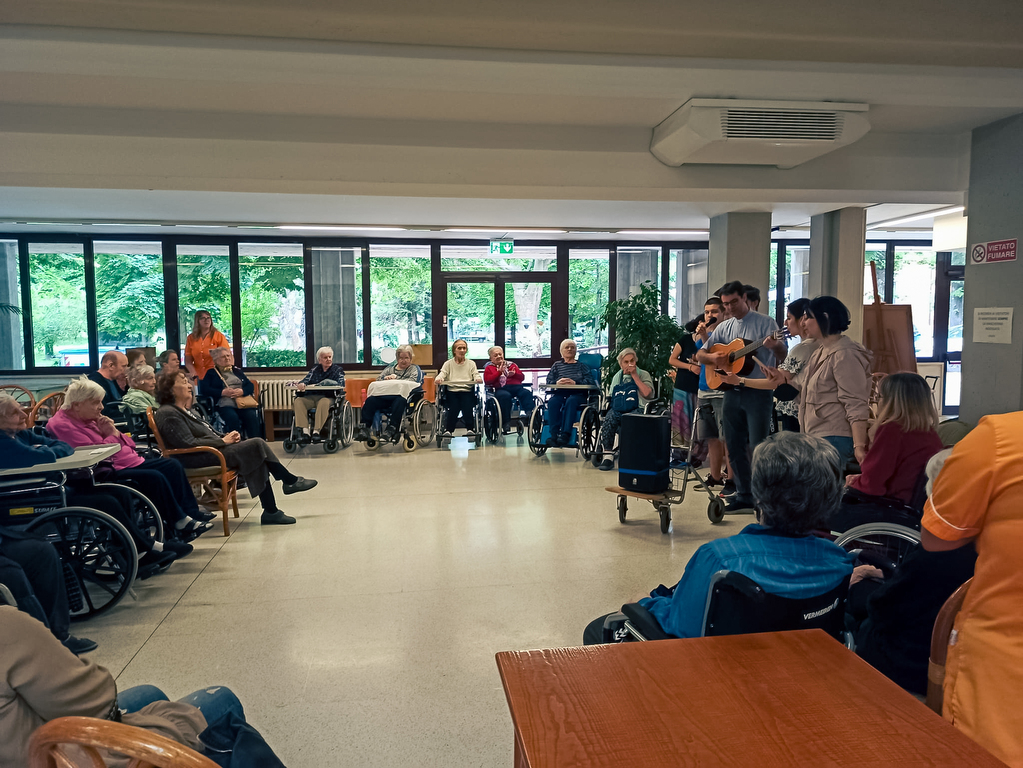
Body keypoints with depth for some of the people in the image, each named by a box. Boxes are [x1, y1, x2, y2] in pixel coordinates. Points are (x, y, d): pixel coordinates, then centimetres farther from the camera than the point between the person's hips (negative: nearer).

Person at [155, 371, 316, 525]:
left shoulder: (183, 410, 20)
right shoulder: (168, 414, -12)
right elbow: (189, 443, -20)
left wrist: (224, 437, 3)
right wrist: (222, 441, -14)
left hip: (210, 452, 10)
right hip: (198, 459, -10)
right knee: (257, 444, -18)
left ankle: (271, 511, -6)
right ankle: (291, 481, -6)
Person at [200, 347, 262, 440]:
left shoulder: (237, 371, 27)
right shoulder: (211, 373, 18)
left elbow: (251, 386, 17)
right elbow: (203, 389, 3)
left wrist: (242, 391, -6)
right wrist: (223, 392, -9)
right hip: (225, 405, -2)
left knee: (252, 416, -31)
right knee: (233, 418, -36)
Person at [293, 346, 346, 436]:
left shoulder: (338, 370, 10)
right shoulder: (315, 369, 22)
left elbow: (340, 385, -8)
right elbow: (306, 379, 8)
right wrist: (301, 384, -20)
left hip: (329, 397, -4)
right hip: (311, 397, 4)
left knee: (324, 402, -38)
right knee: (298, 401, -24)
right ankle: (305, 430, -32)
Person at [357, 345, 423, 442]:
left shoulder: (414, 369, 20)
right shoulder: (390, 368, 32)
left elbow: (412, 382, 0)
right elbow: (378, 380, 22)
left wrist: (395, 380, -2)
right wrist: (386, 379, 1)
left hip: (402, 395, -4)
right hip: (385, 396, 4)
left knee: (399, 401, -40)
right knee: (370, 400, -26)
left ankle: (392, 429, -43)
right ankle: (365, 428, -29)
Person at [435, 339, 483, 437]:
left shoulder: (471, 363, 18)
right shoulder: (448, 363, 17)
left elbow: (476, 374, 5)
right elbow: (442, 373, 3)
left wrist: (478, 379, -20)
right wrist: (438, 379, -21)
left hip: (467, 391, 0)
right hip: (452, 391, 0)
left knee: (467, 406, -27)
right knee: (453, 408, -26)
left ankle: (470, 429, -13)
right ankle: (448, 430, -15)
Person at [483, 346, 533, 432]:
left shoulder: (511, 364, 29)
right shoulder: (489, 367, 22)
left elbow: (522, 377, 22)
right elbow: (487, 381, 4)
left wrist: (514, 374, 1)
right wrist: (499, 372, -3)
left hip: (516, 386, 3)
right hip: (501, 389, -3)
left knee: (527, 393, -30)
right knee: (505, 396, -38)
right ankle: (506, 422, -34)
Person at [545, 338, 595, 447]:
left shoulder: (581, 366, 23)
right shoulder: (557, 365, 28)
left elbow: (590, 382, 5)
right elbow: (548, 381, 13)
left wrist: (575, 383, -12)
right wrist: (557, 383, -10)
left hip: (577, 394, -2)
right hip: (560, 393, 2)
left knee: (571, 401, -38)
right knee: (552, 402, -34)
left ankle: (565, 434, -50)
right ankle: (554, 435, -44)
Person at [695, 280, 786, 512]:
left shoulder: (765, 323, -2)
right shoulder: (724, 328, 12)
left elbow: (783, 356, -8)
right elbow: (700, 355, 13)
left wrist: (775, 346, -31)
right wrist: (713, 357, -9)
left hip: (758, 392, -6)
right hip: (732, 391, 6)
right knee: (735, 447, 9)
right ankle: (744, 496, 20)